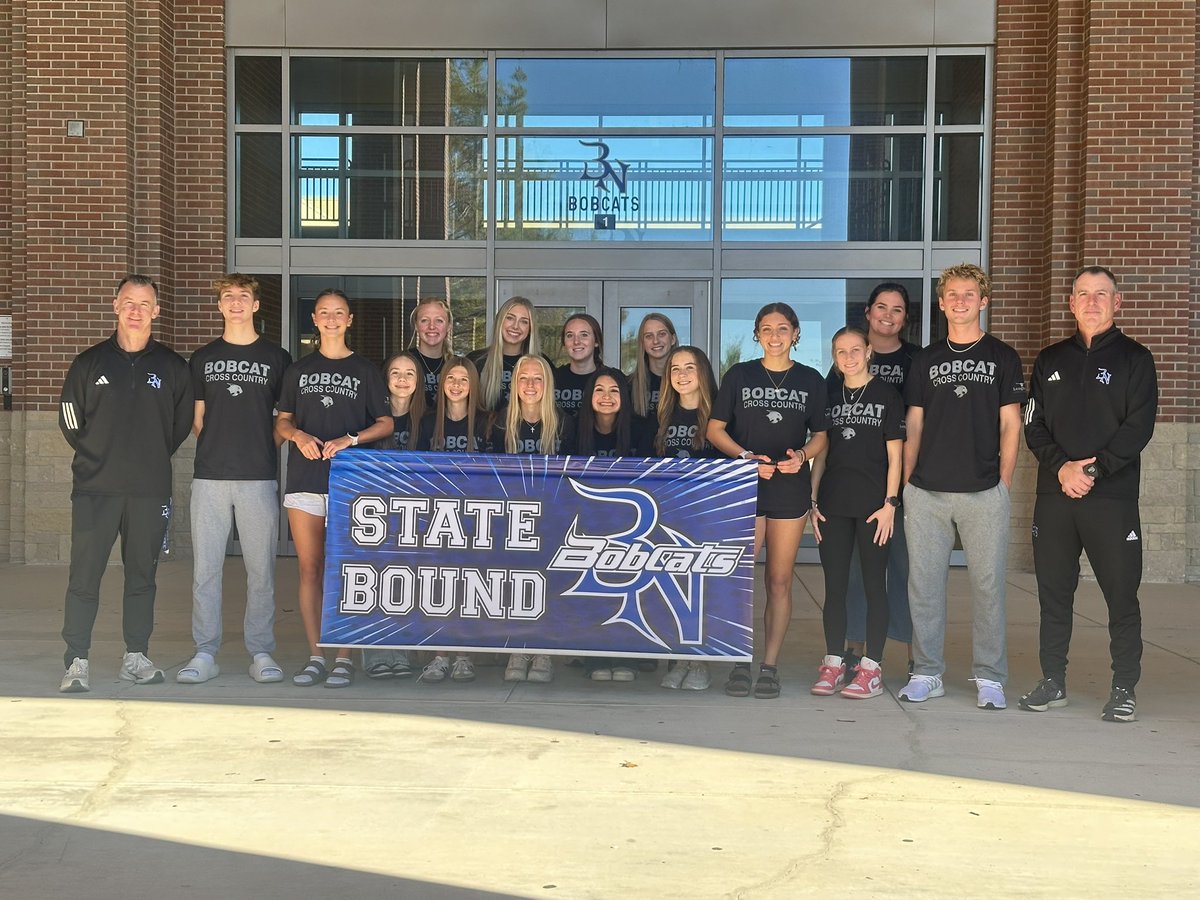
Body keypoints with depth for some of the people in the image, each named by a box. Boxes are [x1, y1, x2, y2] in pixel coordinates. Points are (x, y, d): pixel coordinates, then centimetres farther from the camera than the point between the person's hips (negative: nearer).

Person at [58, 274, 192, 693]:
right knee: (84, 575, -4)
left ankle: (136, 656, 17)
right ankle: (77, 662, 2)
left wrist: (154, 458, 10)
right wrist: (97, 458, 9)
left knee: (142, 575, 7)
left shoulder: (172, 366, 6)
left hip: (151, 490, 1)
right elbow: (69, 418, 12)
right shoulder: (90, 362, 5)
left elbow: (182, 422, 14)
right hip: (95, 488, -1)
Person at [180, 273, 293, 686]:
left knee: (260, 567, 1)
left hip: (259, 477, -1)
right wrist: (215, 449, 5)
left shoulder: (276, 358, 8)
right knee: (205, 567, 1)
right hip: (210, 476, 2)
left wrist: (264, 447, 0)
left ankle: (261, 653, 9)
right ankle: (204, 654, 8)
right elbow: (196, 418, 17)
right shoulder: (203, 358, 13)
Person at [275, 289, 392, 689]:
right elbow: (282, 421, 16)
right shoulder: (299, 370, 15)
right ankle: (315, 657, 7)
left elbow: (385, 423, 6)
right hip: (305, 476, 2)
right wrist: (298, 435, -6)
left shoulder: (365, 370, 8)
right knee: (309, 569, 1)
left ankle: (344, 657, 1)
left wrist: (350, 439, -10)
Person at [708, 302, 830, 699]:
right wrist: (747, 457, -12)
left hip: (790, 489, 1)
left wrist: (802, 455, -9)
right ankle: (740, 663, 5)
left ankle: (770, 666, 11)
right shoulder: (739, 375, 4)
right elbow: (715, 430, 4)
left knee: (780, 580, 4)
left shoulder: (811, 380, 8)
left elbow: (820, 434, 13)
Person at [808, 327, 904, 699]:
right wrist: (814, 502, 6)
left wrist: (890, 503, -8)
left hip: (873, 505, -3)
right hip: (834, 505, 4)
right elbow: (820, 454, 13)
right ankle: (833, 664, 11)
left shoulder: (886, 394, 2)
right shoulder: (830, 397, 12)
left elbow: (895, 455, -1)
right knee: (834, 585, 5)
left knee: (874, 584, 1)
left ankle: (871, 668, 5)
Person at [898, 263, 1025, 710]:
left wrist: (1003, 484, -3)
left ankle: (990, 677, 10)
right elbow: (914, 426, 13)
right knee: (924, 585, 4)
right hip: (926, 492, 2)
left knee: (988, 585, 0)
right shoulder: (926, 359, 13)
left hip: (984, 493, -2)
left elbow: (1009, 426, 4)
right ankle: (926, 673, 14)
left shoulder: (1002, 357, 6)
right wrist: (906, 481, 6)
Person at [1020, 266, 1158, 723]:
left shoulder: (1134, 359, 4)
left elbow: (1139, 427, -5)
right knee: (1054, 592, 8)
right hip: (1055, 495, 3)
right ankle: (1053, 681, 18)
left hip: (1113, 496, -3)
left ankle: (1124, 689, 7)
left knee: (1122, 595, -2)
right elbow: (1034, 425, 7)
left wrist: (1093, 469, -15)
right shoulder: (1050, 360, 14)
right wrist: (1061, 468, -9)